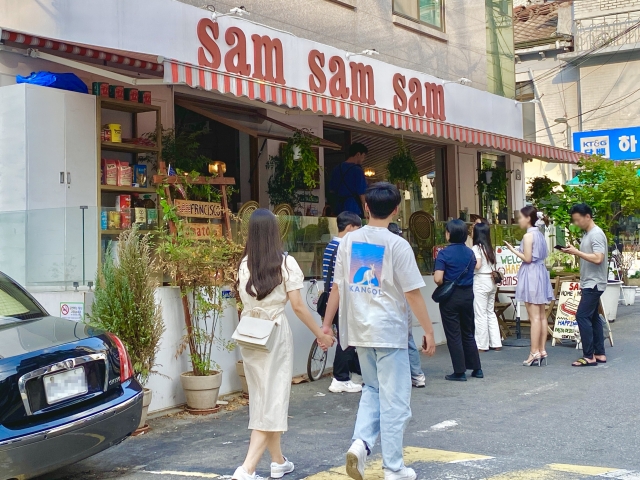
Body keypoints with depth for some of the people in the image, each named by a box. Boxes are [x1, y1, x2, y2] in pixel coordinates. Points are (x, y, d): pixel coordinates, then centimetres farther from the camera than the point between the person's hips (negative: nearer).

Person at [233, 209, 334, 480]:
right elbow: (298, 306, -9)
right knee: (272, 400, 0)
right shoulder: (285, 263, -8)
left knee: (261, 399, 16)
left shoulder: (244, 264, 1)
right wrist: (320, 334, 1)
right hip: (275, 335, -4)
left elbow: (244, 301, 1)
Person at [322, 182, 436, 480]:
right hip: (389, 330, -5)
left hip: (359, 329, 5)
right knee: (394, 398, 4)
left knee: (372, 389, 21)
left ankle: (360, 442, 1)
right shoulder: (396, 244, -11)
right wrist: (429, 331, -3)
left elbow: (337, 287, 5)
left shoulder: (349, 241, 3)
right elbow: (412, 293, -11)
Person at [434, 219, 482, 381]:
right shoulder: (470, 253, 4)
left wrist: (444, 286, 0)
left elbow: (438, 278, -20)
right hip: (468, 294, 5)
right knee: (468, 333, 16)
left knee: (453, 335, 3)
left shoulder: (444, 253, -13)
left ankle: (459, 372, 5)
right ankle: (476, 368, 21)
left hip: (450, 296, -5)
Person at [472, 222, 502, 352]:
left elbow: (477, 265, -19)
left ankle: (482, 345, 2)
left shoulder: (476, 248, -10)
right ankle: (496, 343, 13)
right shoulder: (490, 248, 12)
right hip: (491, 281, 8)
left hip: (481, 281, -8)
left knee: (481, 314, -2)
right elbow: (493, 265, 10)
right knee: (491, 312, 13)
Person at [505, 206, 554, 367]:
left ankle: (534, 352, -7)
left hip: (531, 274, -9)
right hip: (540, 272, 9)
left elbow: (527, 258, -16)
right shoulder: (539, 234, 12)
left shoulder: (528, 236, -13)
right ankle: (542, 350, 12)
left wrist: (513, 250, -8)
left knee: (534, 317, -8)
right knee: (541, 315, 9)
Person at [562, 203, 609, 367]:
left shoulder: (596, 234, -17)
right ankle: (599, 354, 16)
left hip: (594, 283, -10)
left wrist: (577, 252, -23)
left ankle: (589, 356, -8)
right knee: (593, 317, 11)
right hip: (590, 283, 10)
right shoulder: (588, 234, 14)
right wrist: (573, 252, 5)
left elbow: (598, 259, -26)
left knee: (582, 317, -11)